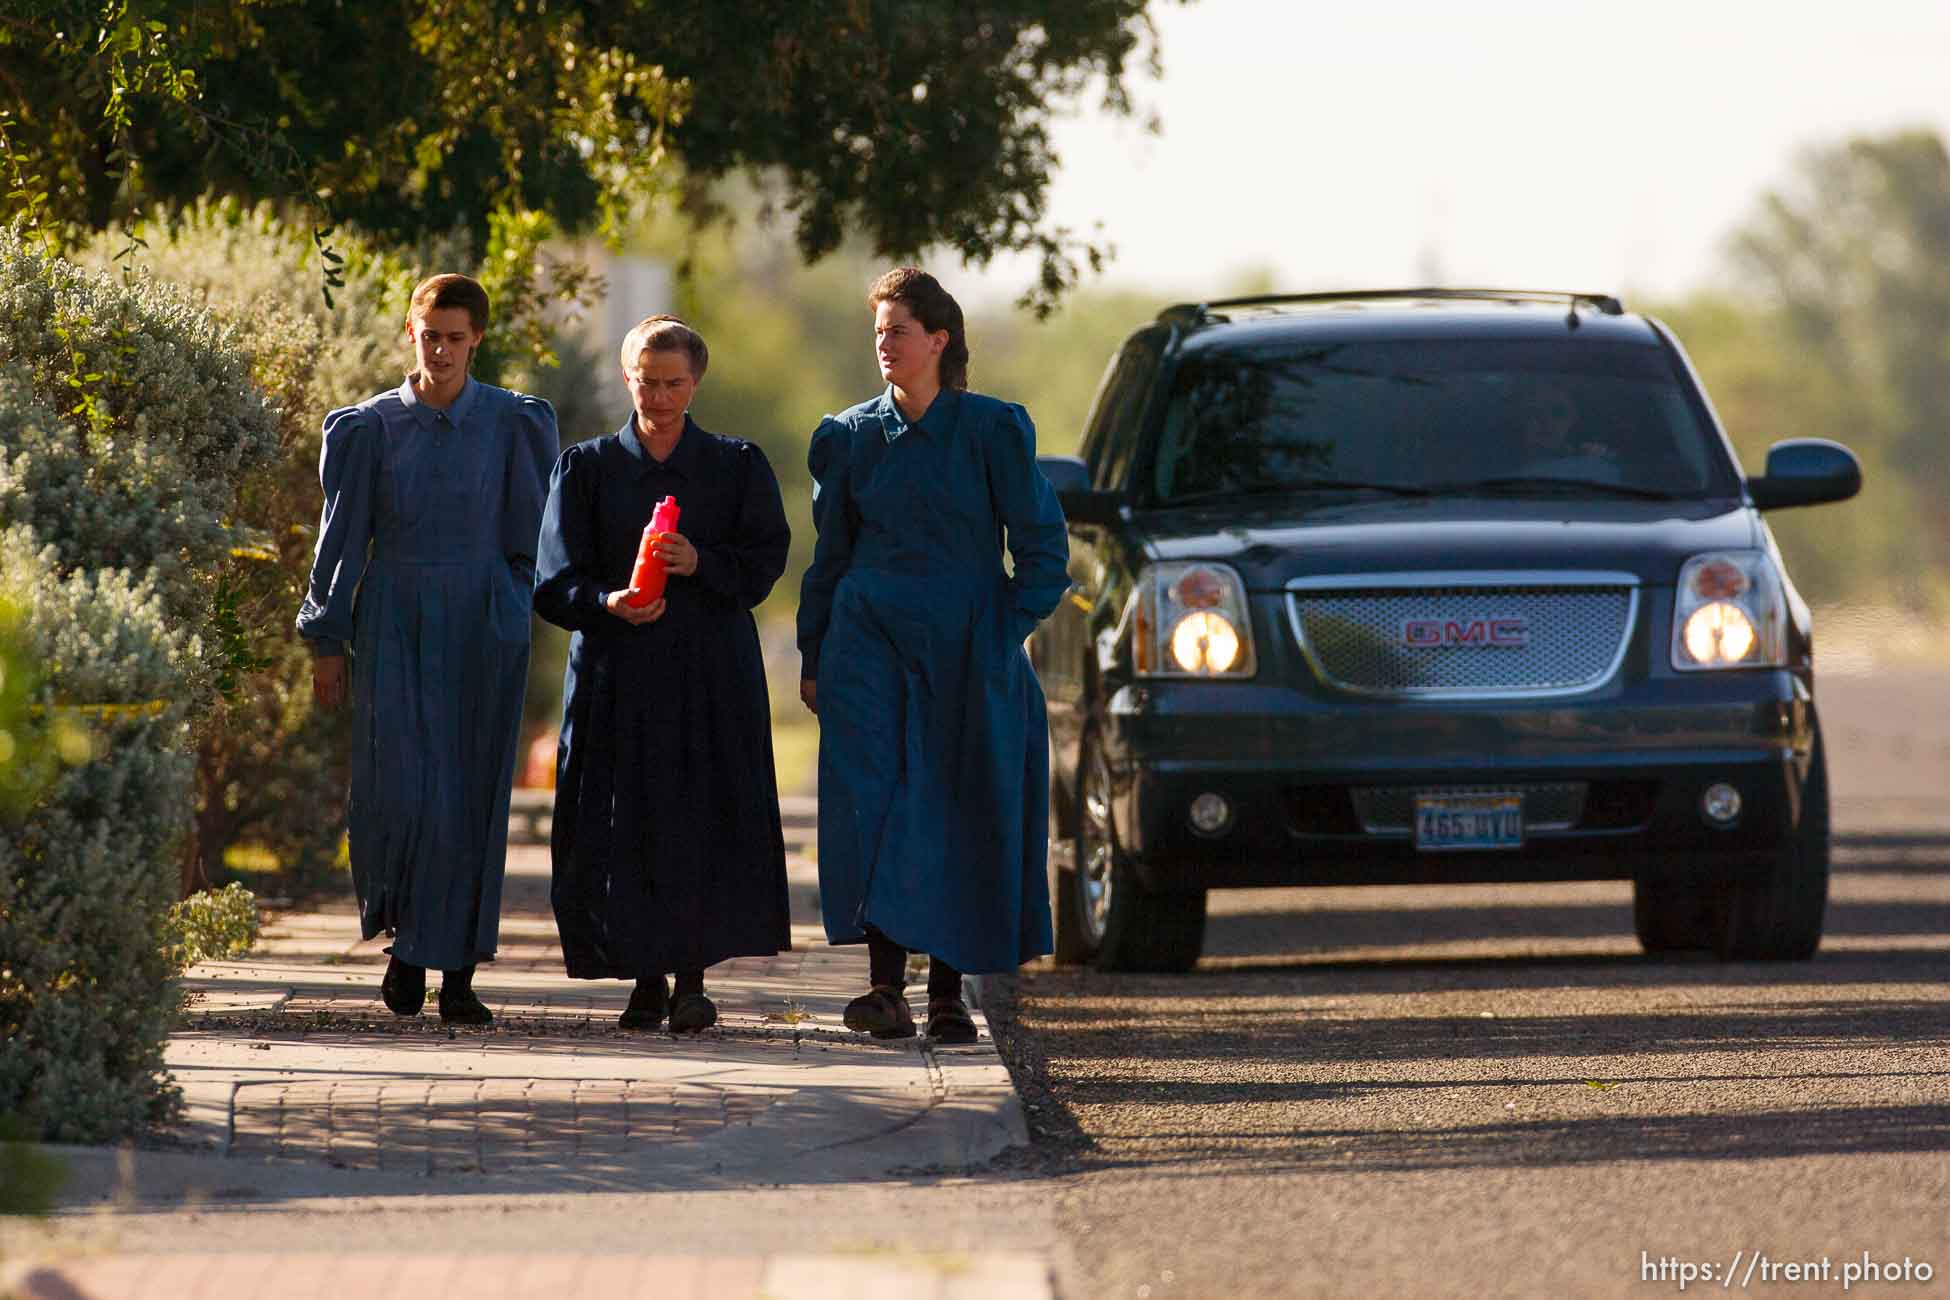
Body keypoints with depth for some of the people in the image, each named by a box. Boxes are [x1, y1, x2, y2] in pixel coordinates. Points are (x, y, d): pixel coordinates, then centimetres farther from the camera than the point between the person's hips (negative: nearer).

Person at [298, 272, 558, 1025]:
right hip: (394, 624, 0)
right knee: (397, 788, -12)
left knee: (473, 795, -1)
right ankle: (403, 933, 12)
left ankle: (458, 973, 5)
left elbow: (530, 539, 7)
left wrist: (515, 617, -2)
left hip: (481, 626, 0)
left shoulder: (514, 425, 3)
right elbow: (342, 539, 6)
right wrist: (327, 644, 4)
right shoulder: (371, 428, 3)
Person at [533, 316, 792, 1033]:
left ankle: (692, 978, -3)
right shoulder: (587, 467, 8)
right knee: (624, 830, -3)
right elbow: (557, 579, 1)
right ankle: (645, 976, 8)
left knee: (707, 822, -8)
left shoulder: (737, 466, 9)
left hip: (711, 674, 0)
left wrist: (700, 564, -17)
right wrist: (608, 603, -19)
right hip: (617, 673, 1)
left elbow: (766, 559, 1)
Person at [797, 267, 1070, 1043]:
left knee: (962, 814, -1)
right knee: (873, 798, -13)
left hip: (966, 652, -1)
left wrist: (1005, 631, -5)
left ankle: (947, 993, 6)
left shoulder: (992, 430, 0)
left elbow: (1043, 549, 2)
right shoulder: (850, 438, 9)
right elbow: (830, 556, 15)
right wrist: (813, 658, 11)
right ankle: (885, 985, -17)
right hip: (871, 645, 1)